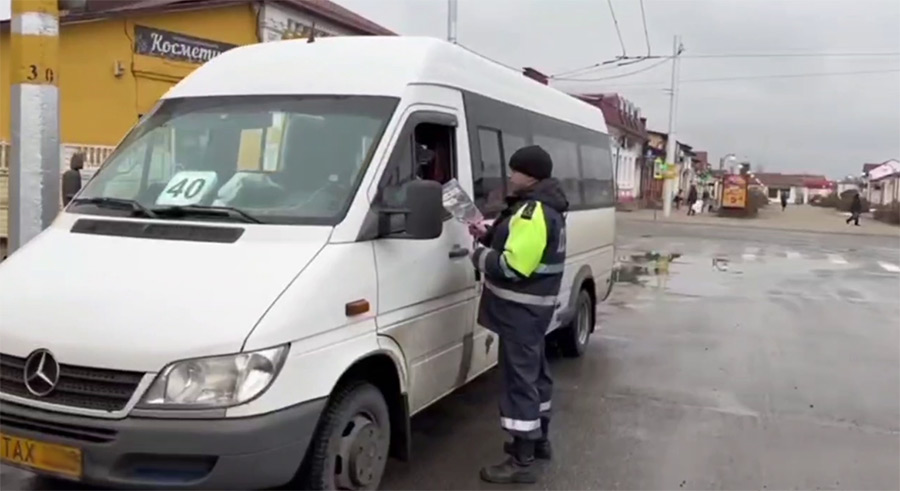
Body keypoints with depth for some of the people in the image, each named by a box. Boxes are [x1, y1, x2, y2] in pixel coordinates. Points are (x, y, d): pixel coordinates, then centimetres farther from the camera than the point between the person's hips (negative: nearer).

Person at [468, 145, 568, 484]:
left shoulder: (534, 212, -23)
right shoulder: (540, 208, 12)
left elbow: (513, 266, -27)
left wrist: (479, 255, -10)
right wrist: (489, 236, 6)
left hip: (521, 309, -11)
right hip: (532, 306, 11)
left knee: (519, 378, -5)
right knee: (533, 372, 21)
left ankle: (521, 462, 2)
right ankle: (539, 440, 36)